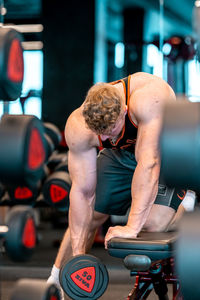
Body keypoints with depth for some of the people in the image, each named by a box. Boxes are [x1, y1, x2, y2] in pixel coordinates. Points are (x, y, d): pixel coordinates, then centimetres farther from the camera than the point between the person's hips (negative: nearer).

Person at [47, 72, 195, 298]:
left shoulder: (147, 99, -43)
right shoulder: (77, 127, -28)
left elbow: (149, 163, -47)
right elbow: (82, 190, -23)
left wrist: (132, 226, -50)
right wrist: (78, 251, -24)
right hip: (122, 153, 4)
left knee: (153, 223, -24)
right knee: (87, 217, 2)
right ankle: (54, 284, 20)